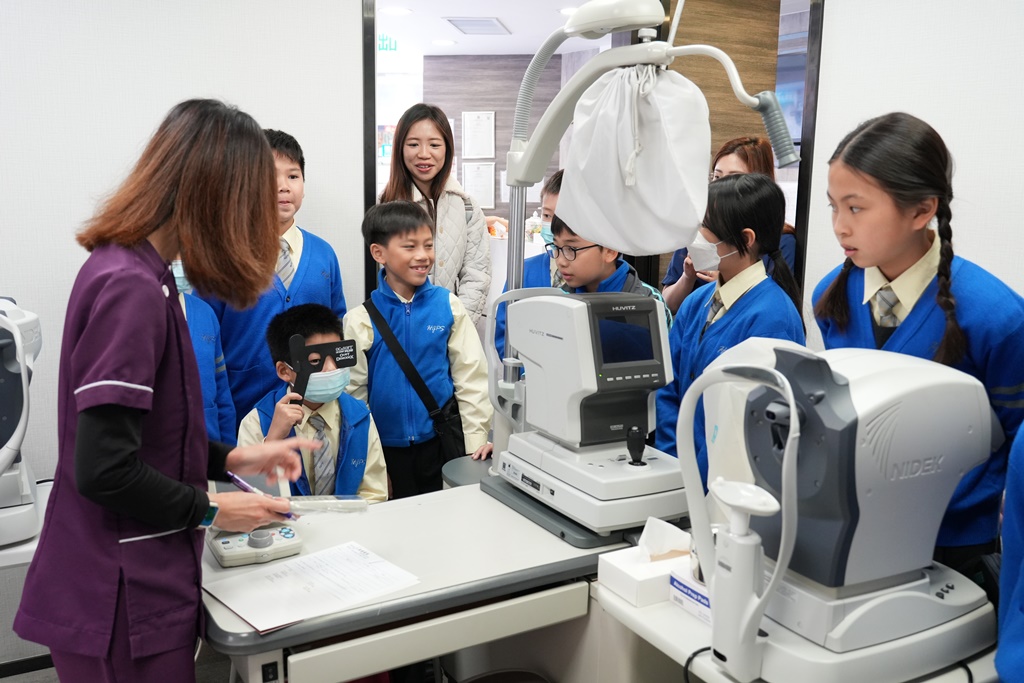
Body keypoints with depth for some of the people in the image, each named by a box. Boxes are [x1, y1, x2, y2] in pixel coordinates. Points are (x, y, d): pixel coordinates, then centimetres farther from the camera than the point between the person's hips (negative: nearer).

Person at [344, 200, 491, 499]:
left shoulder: (449, 306, -3)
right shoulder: (361, 319, -5)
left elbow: (470, 375, 1)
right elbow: (352, 392, 1)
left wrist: (476, 439, -2)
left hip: (440, 443, 0)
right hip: (386, 450, 0)